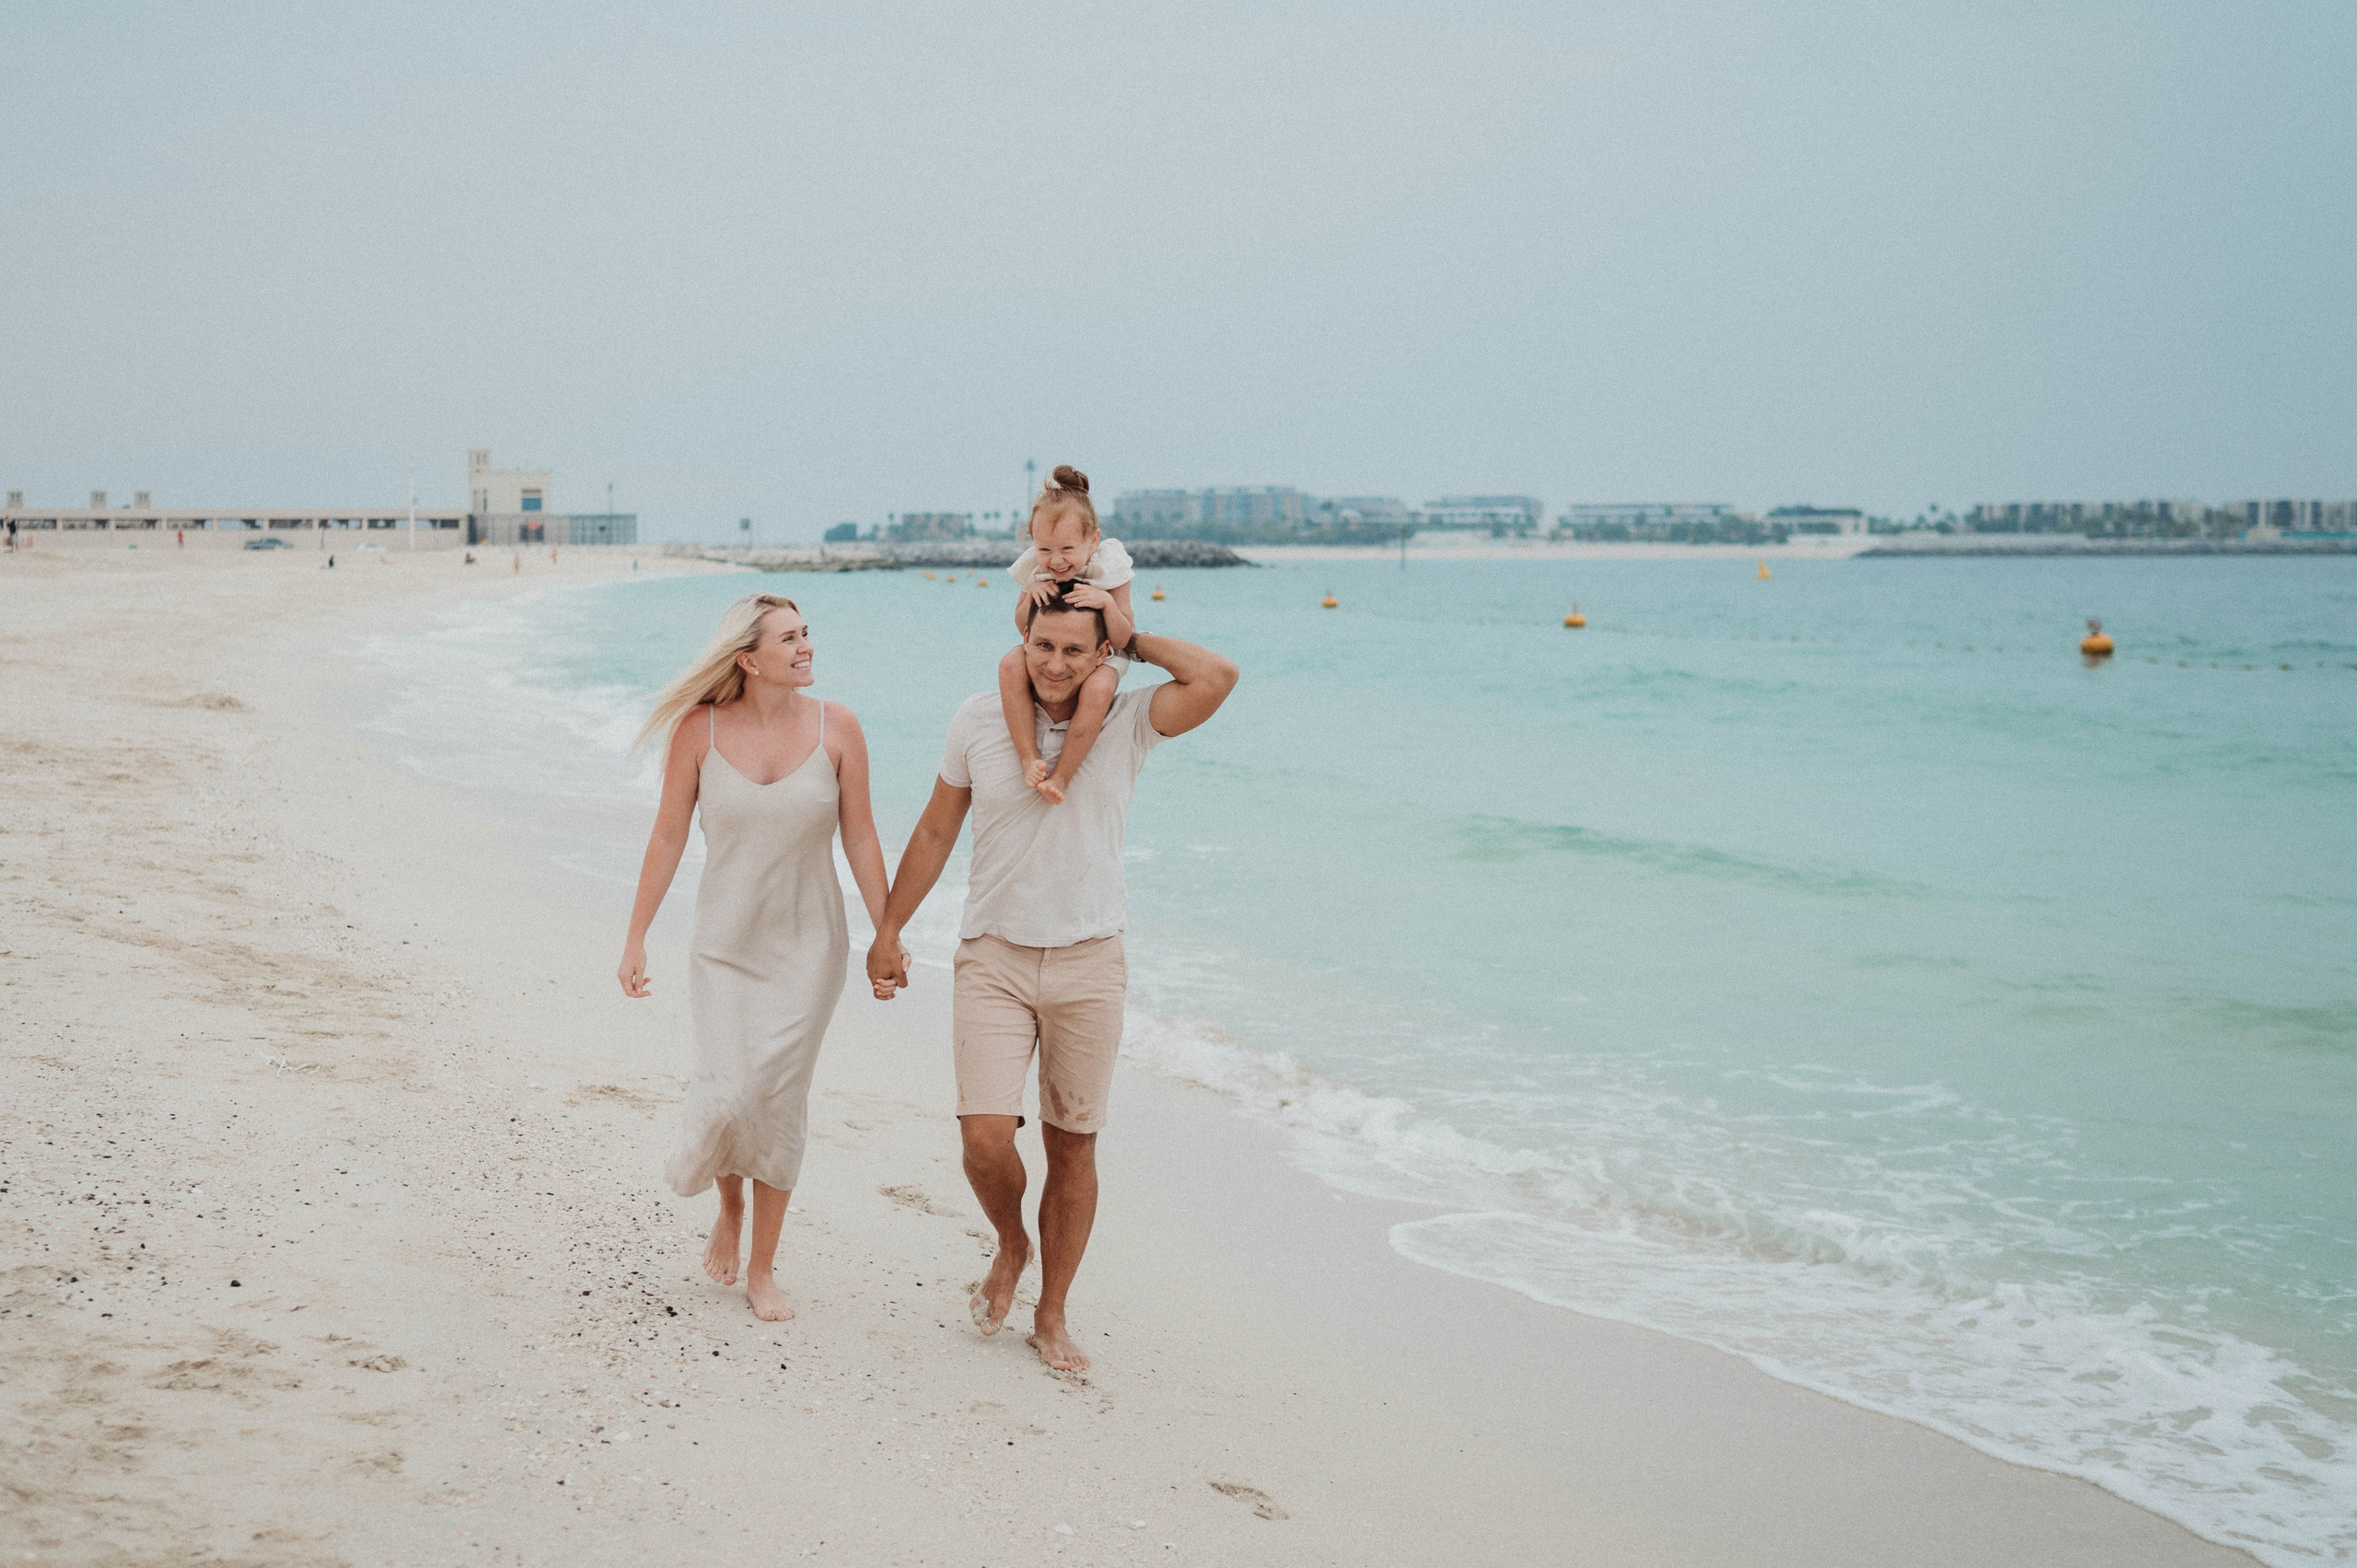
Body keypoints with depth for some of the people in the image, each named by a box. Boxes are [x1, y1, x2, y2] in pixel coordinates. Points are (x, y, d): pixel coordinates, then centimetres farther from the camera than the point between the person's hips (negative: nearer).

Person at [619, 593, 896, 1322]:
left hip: (807, 947, 0)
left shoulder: (835, 726, -8)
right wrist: (636, 939, 1)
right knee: (725, 1094, -8)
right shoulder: (699, 729, -9)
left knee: (779, 1100, 3)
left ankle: (762, 1268, 19)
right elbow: (668, 835, -1)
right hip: (724, 947, 0)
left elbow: (861, 838, -1)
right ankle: (729, 1207, 27)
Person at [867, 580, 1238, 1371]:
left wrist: (1132, 638, -7)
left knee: (1073, 1147, 6)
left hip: (1088, 965, 0)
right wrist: (888, 932, 12)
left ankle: (1052, 1313, 22)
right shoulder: (979, 721, 0)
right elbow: (935, 833, 10)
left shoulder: (1127, 724, -3)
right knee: (985, 1137, -11)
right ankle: (1010, 1247, 22)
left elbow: (1216, 677, -21)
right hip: (993, 958, 0)